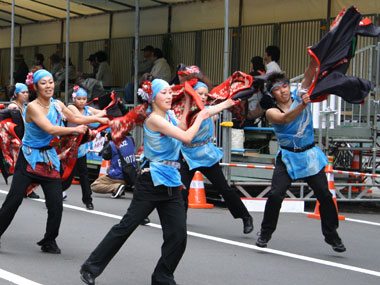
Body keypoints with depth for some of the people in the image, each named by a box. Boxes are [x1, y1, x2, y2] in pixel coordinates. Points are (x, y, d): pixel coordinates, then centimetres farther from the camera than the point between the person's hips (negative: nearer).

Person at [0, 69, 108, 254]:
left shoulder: (58, 105, 4)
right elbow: (50, 129, -26)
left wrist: (98, 119, 16)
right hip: (29, 158, -5)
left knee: (56, 204, -1)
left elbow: (75, 118, 21)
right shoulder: (33, 107, -16)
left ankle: (49, 242, 16)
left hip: (49, 158, 5)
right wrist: (76, 130, -21)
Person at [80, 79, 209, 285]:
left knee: (178, 236, 0)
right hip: (152, 181, -8)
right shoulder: (154, 119, -14)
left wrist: (188, 98, 20)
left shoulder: (170, 116, 11)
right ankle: (91, 268, 8)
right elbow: (186, 138, -19)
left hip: (171, 183, 8)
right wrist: (200, 118, -3)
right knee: (126, 226, -3)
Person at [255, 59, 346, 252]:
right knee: (275, 194, -13)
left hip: (310, 155, 1)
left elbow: (309, 76, -13)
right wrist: (302, 105, -43)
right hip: (288, 157, -1)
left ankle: (331, 235, 11)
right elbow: (285, 118, -27)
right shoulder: (271, 112, -6)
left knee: (324, 195, -3)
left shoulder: (300, 96, 0)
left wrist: (314, 59, -30)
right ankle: (265, 234, 5)